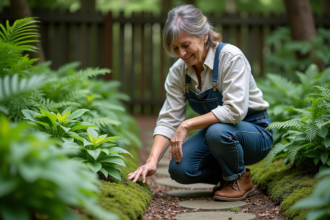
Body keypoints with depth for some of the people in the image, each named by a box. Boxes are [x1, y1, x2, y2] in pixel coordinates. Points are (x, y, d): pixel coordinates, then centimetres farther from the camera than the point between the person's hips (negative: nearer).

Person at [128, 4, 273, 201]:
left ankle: (240, 180, -6)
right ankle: (227, 175, 10)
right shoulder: (178, 72, -7)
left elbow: (235, 110, -32)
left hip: (254, 133, -5)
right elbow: (168, 120, -10)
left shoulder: (230, 57, -23)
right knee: (179, 169, -21)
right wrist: (152, 161, -25)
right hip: (214, 131, 5)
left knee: (217, 131, -37)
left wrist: (187, 126, -30)